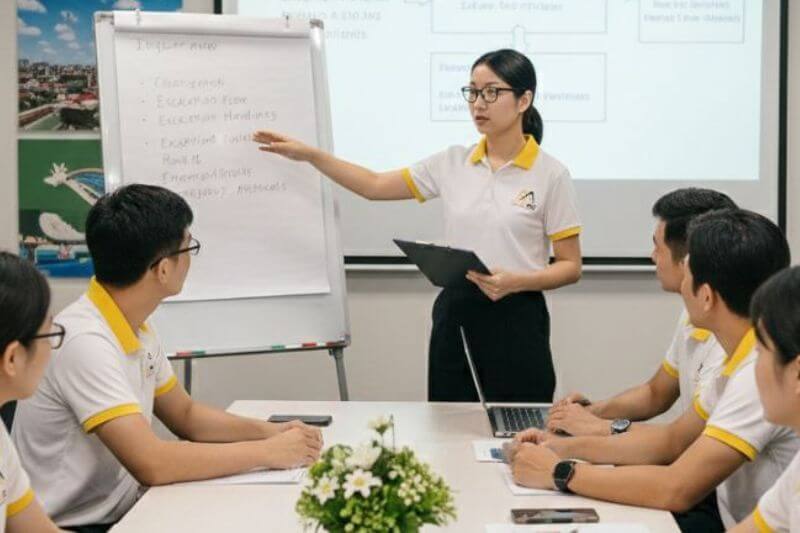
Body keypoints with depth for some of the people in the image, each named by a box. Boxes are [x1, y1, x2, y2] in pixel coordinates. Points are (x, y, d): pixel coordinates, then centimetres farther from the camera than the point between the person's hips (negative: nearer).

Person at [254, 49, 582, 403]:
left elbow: (570, 266, -3)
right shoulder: (452, 163, 7)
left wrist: (516, 282, -21)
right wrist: (309, 154, 2)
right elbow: (375, 186, 11)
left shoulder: (550, 174, -5)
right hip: (454, 318, 4)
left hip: (516, 323, -4)